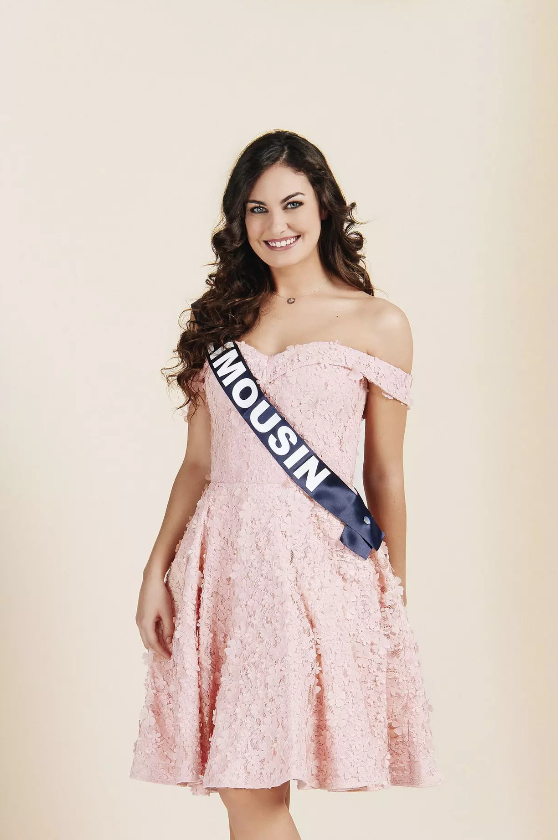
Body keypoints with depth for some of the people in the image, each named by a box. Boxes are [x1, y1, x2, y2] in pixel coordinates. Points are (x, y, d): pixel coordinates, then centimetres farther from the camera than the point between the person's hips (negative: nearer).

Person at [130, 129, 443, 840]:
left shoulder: (378, 323, 3)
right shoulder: (222, 319, 12)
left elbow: (385, 476, 5)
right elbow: (197, 464, 12)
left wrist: (394, 597, 9)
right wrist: (156, 570, 3)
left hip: (320, 561, -3)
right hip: (223, 560, 4)